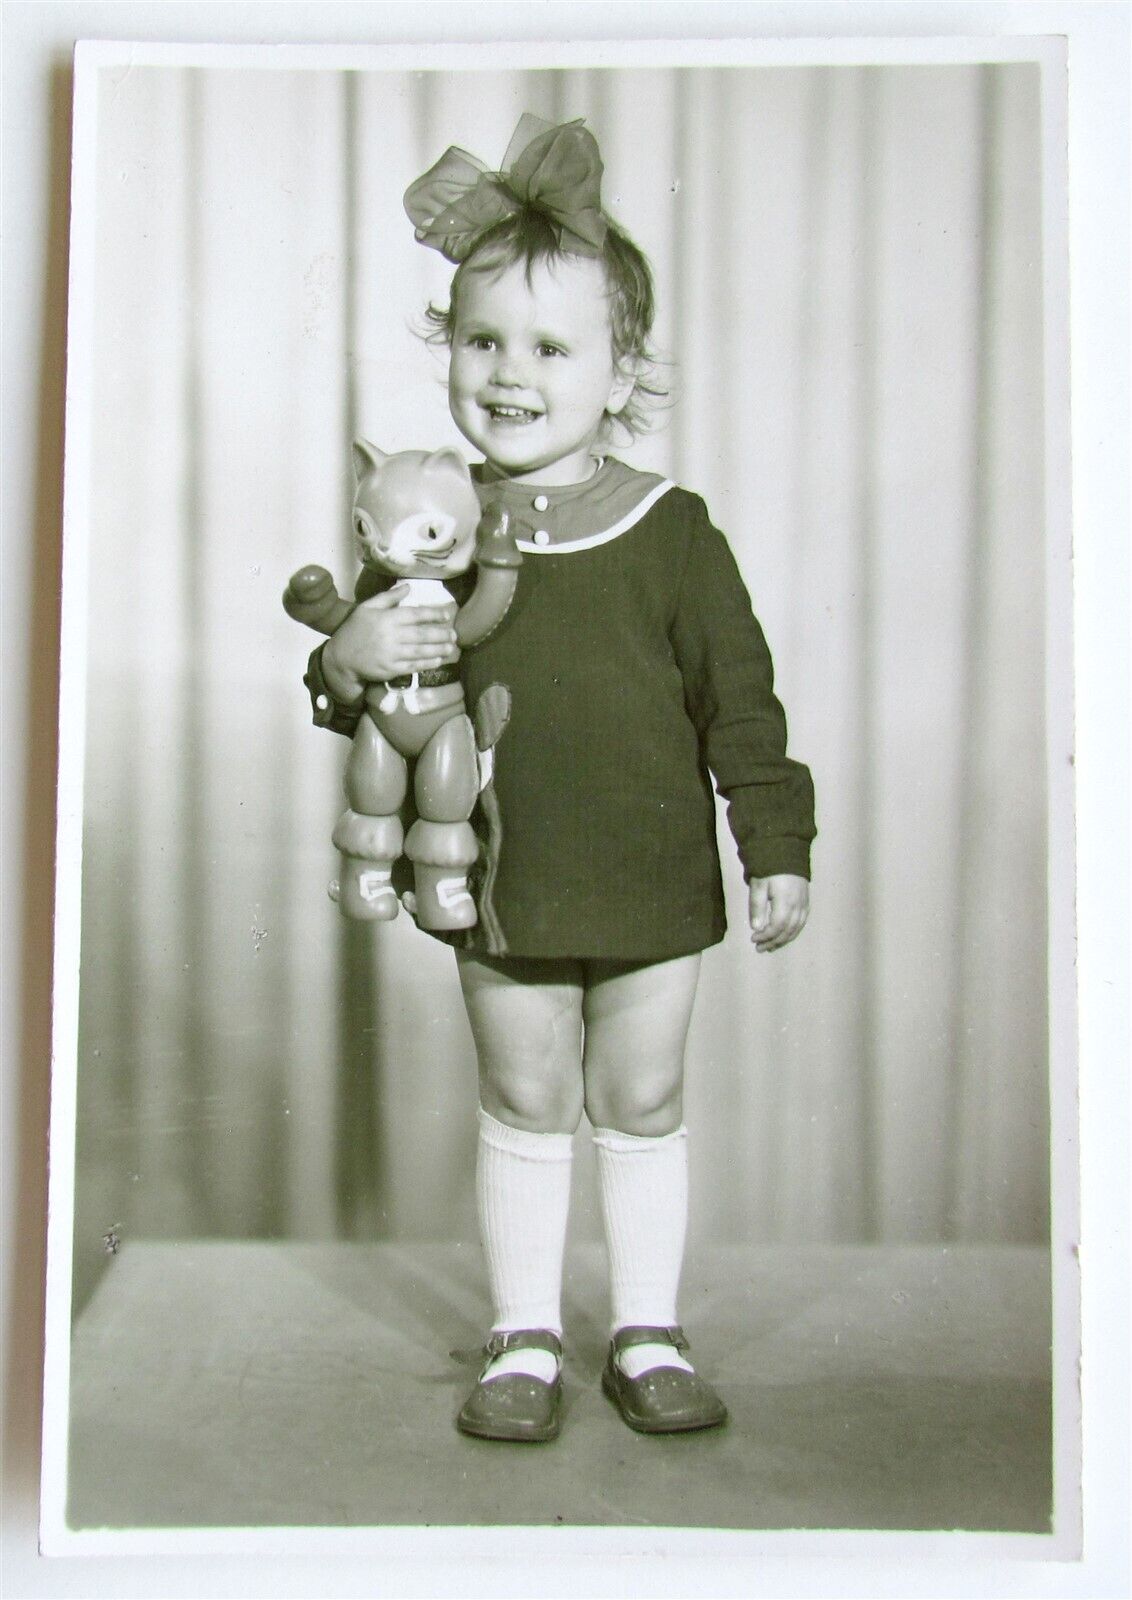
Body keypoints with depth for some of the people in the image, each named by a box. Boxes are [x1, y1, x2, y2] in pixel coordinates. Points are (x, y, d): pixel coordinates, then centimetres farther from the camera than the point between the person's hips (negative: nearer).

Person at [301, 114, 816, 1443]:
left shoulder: (673, 532, -7)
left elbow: (739, 698, -2)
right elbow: (364, 694, 4)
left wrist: (777, 846, -4)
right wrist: (347, 661, -19)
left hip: (654, 883, -1)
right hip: (502, 884, 1)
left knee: (643, 1106, 12)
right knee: (524, 1108, 12)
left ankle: (648, 1336, 30)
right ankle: (524, 1341, 29)